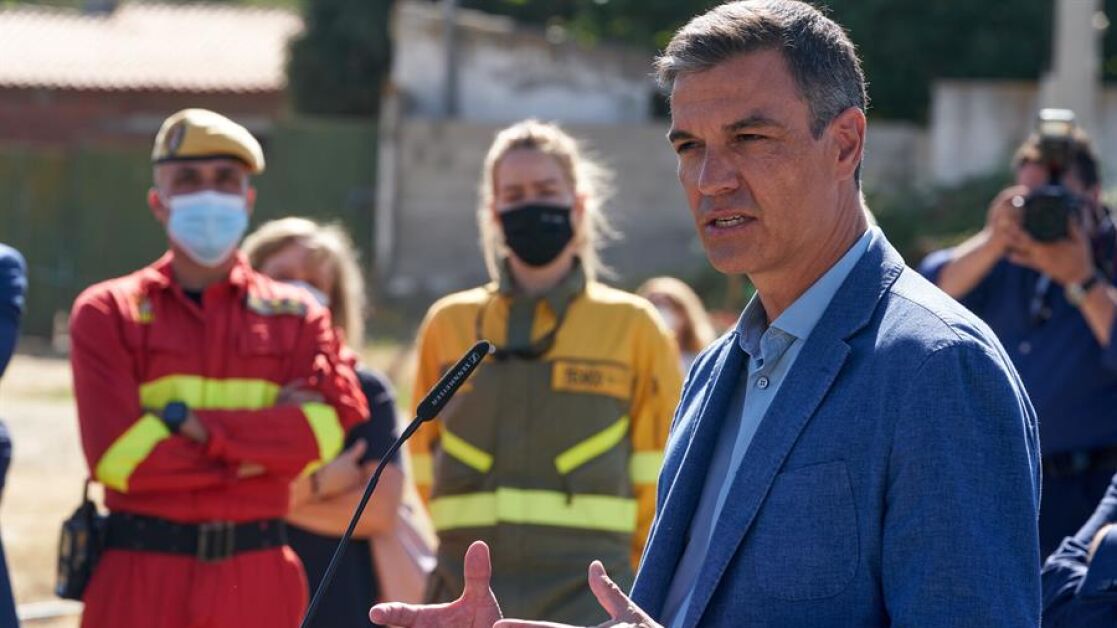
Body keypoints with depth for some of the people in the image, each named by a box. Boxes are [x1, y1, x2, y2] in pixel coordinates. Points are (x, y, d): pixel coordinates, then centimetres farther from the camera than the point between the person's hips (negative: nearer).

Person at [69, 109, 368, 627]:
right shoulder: (106, 312, 5)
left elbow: (333, 422, -8)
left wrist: (192, 424, -13)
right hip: (140, 581, -2)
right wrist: (268, 437, -7)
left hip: (257, 584, 2)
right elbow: (116, 453, -9)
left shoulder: (298, 317, 11)